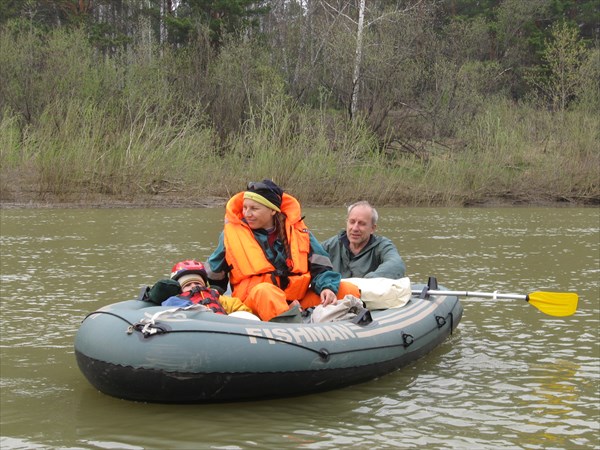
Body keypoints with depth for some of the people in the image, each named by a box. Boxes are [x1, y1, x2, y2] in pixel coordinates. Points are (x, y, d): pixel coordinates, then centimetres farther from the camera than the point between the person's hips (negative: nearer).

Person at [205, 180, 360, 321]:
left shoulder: (297, 232, 10)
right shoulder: (233, 233, 8)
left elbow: (320, 267, 9)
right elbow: (213, 276, 19)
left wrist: (327, 287, -10)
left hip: (298, 300, 3)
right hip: (251, 301, -3)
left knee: (349, 290, -14)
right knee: (265, 291, -39)